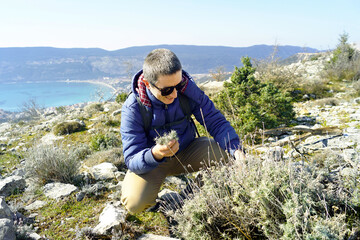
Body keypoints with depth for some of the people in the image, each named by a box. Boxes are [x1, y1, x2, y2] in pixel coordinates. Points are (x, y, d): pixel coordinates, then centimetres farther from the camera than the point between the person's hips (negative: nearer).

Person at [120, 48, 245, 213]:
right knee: (134, 203, -28)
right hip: (150, 162, -2)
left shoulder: (187, 88, -19)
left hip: (186, 153, 3)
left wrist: (235, 149, -32)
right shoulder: (132, 108, -26)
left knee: (224, 153, -24)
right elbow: (132, 160, -26)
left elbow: (216, 121, -15)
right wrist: (154, 155, -49)